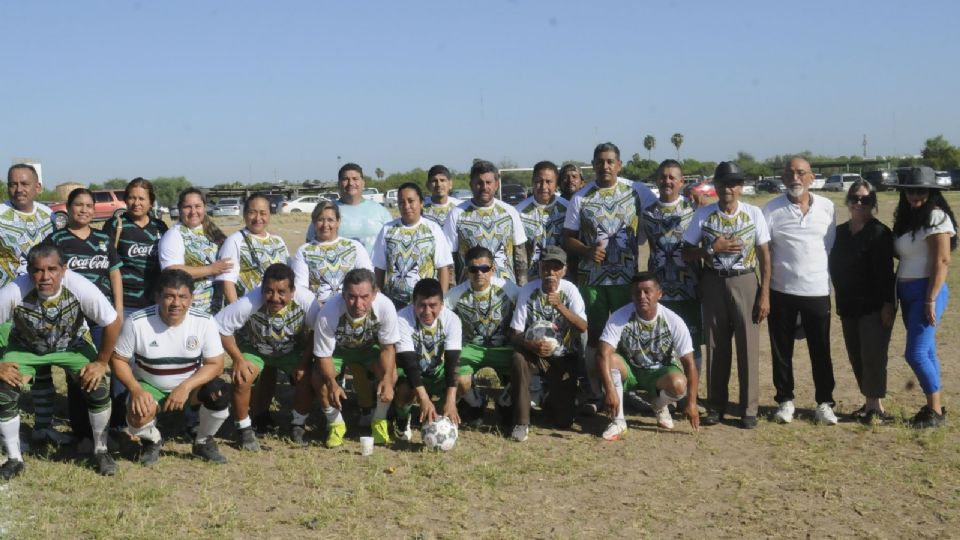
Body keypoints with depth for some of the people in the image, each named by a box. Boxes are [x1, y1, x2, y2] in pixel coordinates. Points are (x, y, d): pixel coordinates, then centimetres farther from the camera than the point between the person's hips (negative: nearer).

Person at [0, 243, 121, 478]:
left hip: (72, 344, 0)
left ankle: (100, 450, 9)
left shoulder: (81, 288, -36)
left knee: (99, 390, -16)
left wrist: (101, 362, -17)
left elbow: (112, 322, -23)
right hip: (25, 347, 1)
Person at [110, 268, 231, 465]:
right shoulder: (137, 322, -20)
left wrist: (185, 387, -29)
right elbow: (118, 359, -9)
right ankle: (152, 440, 9)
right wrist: (136, 390, -25)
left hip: (191, 385, 1)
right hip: (149, 387, -1)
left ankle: (203, 441, 2)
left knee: (218, 392, -29)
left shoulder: (205, 322, -18)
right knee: (138, 417, -31)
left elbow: (215, 364, -15)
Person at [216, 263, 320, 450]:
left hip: (292, 349, 1)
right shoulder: (249, 303, -37)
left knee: (307, 377, -21)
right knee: (242, 378, -25)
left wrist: (305, 360, -20)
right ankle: (244, 428, 0)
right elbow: (221, 327, -25)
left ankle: (298, 424, 5)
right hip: (254, 348, -1)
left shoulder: (306, 300, -33)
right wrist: (238, 359, -23)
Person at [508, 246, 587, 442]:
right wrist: (532, 345, -30)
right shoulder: (528, 290, -8)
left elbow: (583, 328, -22)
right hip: (534, 354, 0)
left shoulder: (570, 290, -9)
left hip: (563, 357, 0)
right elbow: (516, 333, -8)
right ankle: (521, 422, -24)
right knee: (518, 359, -37)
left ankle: (552, 399, 31)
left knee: (563, 421, -7)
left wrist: (559, 306, -34)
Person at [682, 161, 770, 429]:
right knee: (716, 346, 7)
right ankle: (716, 406, 18)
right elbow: (687, 253, 3)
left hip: (745, 283, -1)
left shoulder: (754, 214, -1)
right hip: (714, 283, 1)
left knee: (748, 346, 1)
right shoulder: (703, 214, 0)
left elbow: (764, 255, 0)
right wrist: (712, 248, -14)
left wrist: (765, 294, -5)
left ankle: (749, 409, 10)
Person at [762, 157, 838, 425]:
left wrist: (832, 282, 6)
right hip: (781, 291, -1)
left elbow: (833, 247, 10)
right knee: (781, 350, 8)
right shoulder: (772, 209, -2)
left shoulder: (827, 207, 4)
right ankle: (785, 400, 20)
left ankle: (824, 402, 17)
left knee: (821, 350, 7)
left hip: (817, 290, 1)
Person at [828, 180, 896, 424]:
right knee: (856, 357, 10)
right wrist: (839, 301, 11)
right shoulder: (840, 232, 9)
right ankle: (869, 403, 20)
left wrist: (888, 304, -18)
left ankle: (876, 406, 5)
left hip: (874, 307, -6)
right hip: (848, 306, 6)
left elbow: (886, 271, -14)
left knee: (872, 356, -5)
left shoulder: (880, 233, -9)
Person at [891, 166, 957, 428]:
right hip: (907, 292, 8)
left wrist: (931, 300, -20)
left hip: (926, 291, -8)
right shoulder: (907, 218, 13)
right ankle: (933, 407, 19)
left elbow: (941, 261, -17)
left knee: (916, 353, -10)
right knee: (926, 351, 12)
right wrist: (895, 294, 5)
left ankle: (936, 412, 1)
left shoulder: (936, 217, -12)